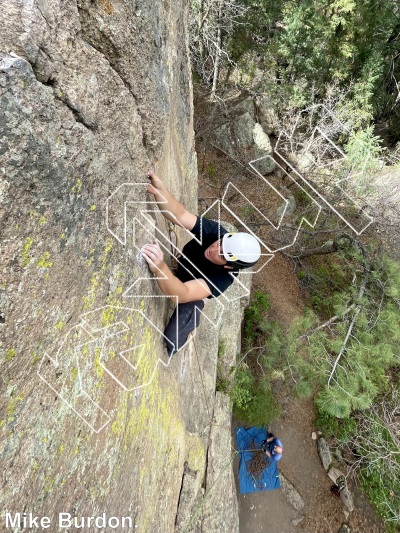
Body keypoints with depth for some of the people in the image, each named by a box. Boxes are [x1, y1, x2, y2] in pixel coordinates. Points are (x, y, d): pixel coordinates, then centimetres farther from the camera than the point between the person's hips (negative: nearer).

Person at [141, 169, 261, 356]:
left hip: (190, 295, -4)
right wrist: (159, 189, -60)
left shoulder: (223, 278, -41)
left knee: (170, 344, -13)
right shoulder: (215, 231, -31)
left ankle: (192, 318, 17)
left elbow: (182, 295, -53)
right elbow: (179, 215, -43)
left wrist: (160, 268, -70)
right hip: (178, 267, 4)